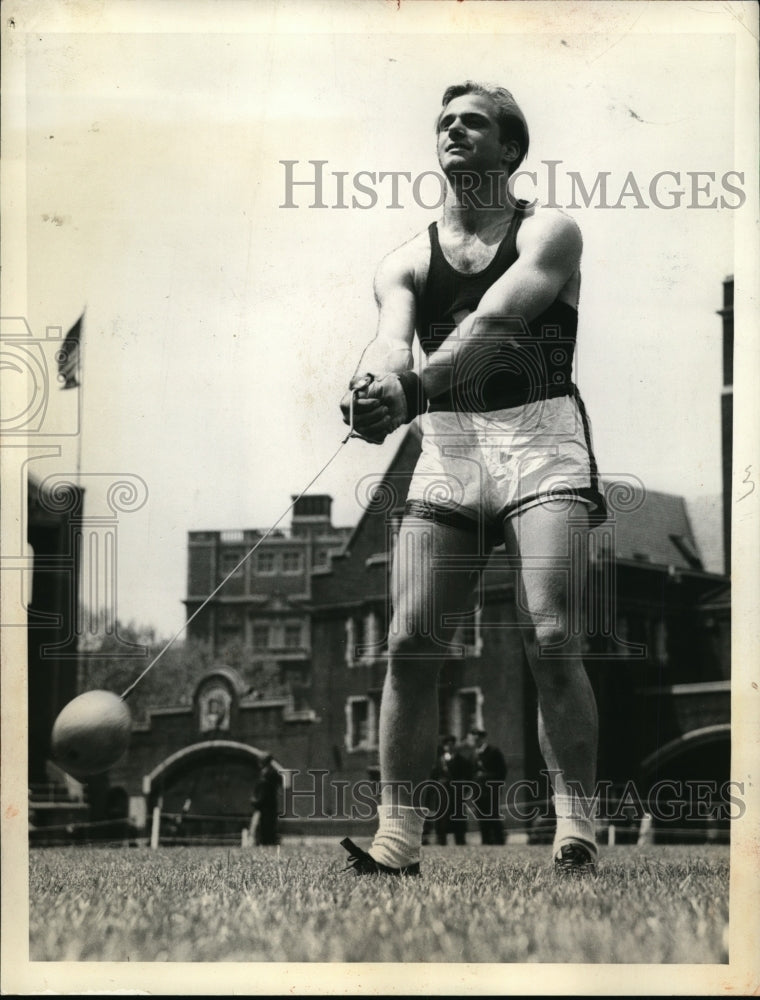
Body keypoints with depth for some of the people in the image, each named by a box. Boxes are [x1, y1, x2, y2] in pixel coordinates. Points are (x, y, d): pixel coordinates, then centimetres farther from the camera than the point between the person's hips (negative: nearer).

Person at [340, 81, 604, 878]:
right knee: (409, 642, -8)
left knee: (549, 639, -16)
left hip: (540, 434, -3)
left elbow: (495, 319, -12)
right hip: (445, 446, 3)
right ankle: (397, 835, -3)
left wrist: (413, 387, -28)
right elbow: (392, 334, -6)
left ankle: (576, 836, -12)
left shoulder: (549, 232, 6)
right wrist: (379, 374, -31)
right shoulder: (407, 260, 16)